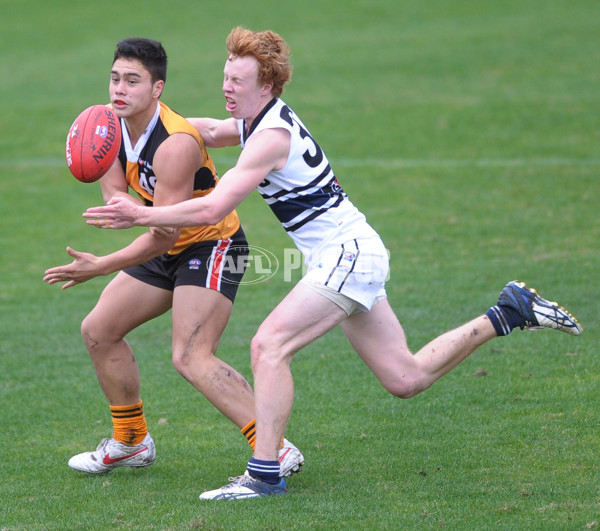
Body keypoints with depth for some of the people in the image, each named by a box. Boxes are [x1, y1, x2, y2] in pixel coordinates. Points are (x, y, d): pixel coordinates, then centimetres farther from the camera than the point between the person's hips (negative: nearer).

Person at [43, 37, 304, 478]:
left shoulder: (175, 144, -30)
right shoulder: (111, 126, -4)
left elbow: (164, 235, -27)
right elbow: (114, 191, -2)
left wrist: (100, 267, -23)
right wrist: (131, 205, -27)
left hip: (212, 245, -9)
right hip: (168, 251, 9)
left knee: (192, 358, -23)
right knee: (99, 330, 12)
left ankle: (276, 452, -25)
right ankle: (132, 442, 27)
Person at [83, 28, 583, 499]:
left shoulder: (272, 136, -19)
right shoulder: (261, 119, 9)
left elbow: (212, 209, -25)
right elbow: (212, 130, 30)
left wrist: (139, 215, -21)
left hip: (347, 254, -10)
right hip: (352, 255, 10)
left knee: (269, 346, -19)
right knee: (405, 378, 13)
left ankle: (265, 473, -20)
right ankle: (510, 312, 23)